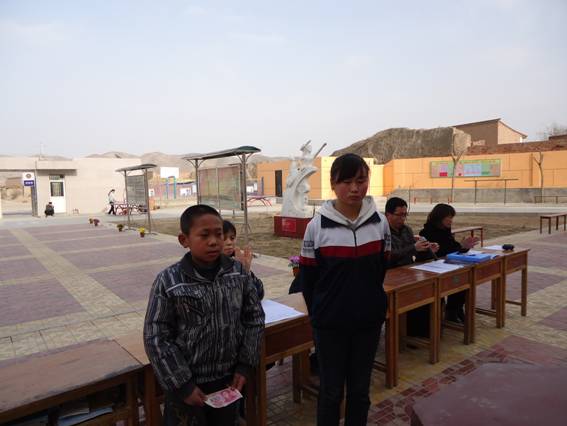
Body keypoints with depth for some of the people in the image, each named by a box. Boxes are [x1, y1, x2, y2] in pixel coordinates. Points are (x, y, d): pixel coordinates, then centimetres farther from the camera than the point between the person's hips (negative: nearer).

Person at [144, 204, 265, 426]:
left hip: (228, 378, 3)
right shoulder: (168, 281, -16)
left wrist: (245, 365, -2)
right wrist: (182, 385, -11)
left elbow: (254, 318, 1)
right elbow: (157, 339, -12)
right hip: (188, 383, -3)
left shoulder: (238, 272, -7)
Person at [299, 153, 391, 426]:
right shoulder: (317, 226, -11)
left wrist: (368, 302, 9)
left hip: (368, 320, 3)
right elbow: (307, 279, -3)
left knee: (360, 390, 18)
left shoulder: (379, 222, -2)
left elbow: (381, 269, 8)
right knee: (331, 391, 13)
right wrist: (320, 313, 2)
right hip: (330, 323, -2)